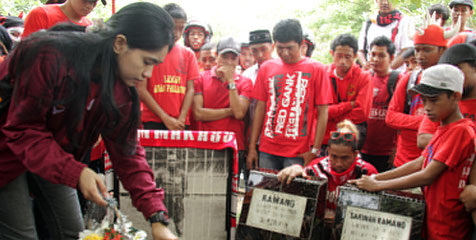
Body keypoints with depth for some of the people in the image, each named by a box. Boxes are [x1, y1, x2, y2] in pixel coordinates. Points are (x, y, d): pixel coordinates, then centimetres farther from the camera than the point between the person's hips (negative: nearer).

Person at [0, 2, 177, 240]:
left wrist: (157, 218, -19)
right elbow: (23, 129, -27)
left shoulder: (120, 89, -11)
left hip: (54, 157, 6)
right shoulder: (49, 57, -32)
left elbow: (126, 151, -11)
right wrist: (75, 173, -38)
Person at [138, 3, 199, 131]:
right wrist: (166, 119, -9)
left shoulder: (188, 54, 10)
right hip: (153, 122, -2)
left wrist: (181, 119, -7)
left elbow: (190, 89, 7)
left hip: (181, 124, 3)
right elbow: (141, 90, -4)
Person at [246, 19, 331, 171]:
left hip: (298, 153, -3)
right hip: (267, 150, 3)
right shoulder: (266, 67, 9)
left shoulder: (316, 69, 0)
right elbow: (260, 108, 11)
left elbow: (322, 112, -2)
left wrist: (315, 150, -8)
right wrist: (252, 147, 7)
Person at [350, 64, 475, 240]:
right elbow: (419, 164, 10)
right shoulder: (443, 129, 12)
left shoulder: (460, 131, -18)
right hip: (432, 220, 8)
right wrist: (375, 178, 2)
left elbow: (427, 176, -22)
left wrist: (377, 185, -17)